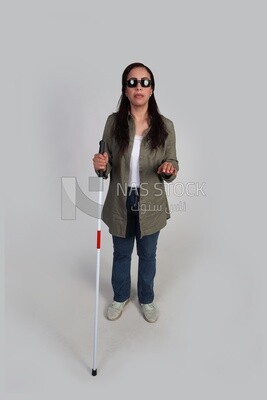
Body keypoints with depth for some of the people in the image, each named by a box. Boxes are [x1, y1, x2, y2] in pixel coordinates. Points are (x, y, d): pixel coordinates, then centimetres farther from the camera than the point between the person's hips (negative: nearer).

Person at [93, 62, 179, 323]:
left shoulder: (165, 126, -8)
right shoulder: (113, 122, -7)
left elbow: (172, 164, 0)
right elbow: (108, 165, 0)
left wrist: (169, 170, -23)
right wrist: (101, 167, -23)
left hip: (150, 204, 0)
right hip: (120, 203, 1)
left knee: (147, 255, 18)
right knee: (121, 254, 20)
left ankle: (146, 299, 44)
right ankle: (120, 297, 46)